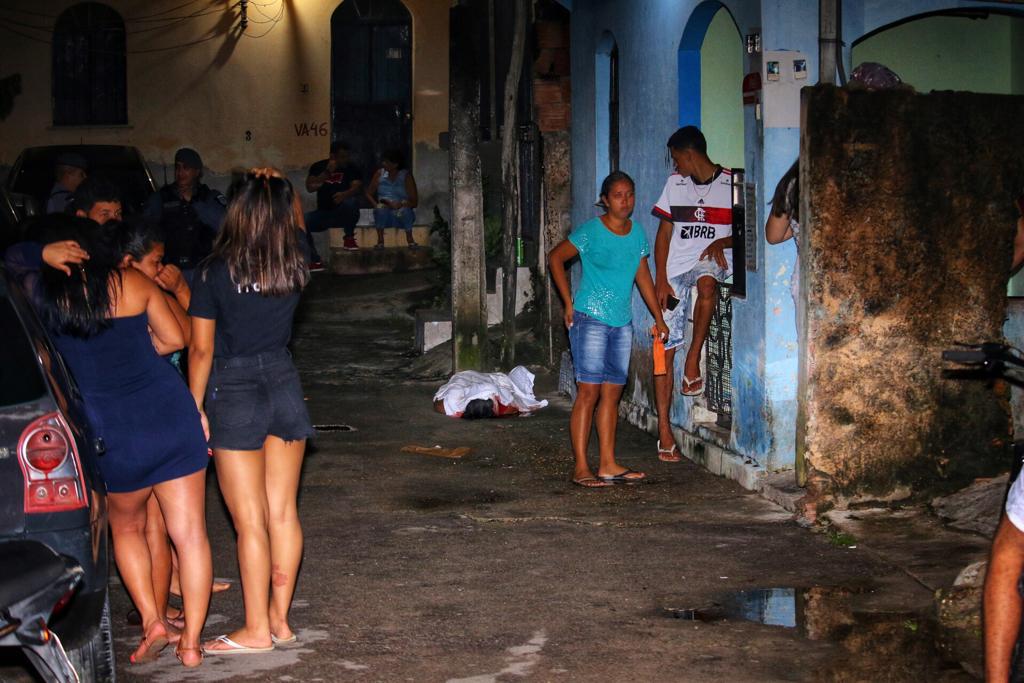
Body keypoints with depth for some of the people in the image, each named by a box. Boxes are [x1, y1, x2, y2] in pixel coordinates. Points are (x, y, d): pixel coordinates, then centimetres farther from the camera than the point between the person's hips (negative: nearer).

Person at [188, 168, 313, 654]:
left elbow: (201, 348, -8)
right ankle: (280, 620, 17)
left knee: (249, 522, 0)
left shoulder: (215, 271, -11)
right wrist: (279, 187, 12)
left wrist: (197, 408, 1)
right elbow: (296, 225, 24)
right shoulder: (295, 260, -2)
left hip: (234, 394, -4)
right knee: (283, 512, 10)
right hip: (284, 385, 4)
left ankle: (257, 630, 7)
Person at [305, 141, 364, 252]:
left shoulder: (353, 169, -2)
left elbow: (357, 187, -19)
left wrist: (344, 194, -41)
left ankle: (349, 238, -16)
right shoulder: (318, 167, 4)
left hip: (343, 214, -1)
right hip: (323, 212, 2)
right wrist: (327, 172, -17)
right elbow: (310, 187, -8)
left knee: (351, 202, -36)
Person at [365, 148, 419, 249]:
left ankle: (409, 238, -13)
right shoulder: (380, 174, 4)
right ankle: (380, 239, -19)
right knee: (381, 208, -32)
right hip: (385, 214, 2)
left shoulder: (406, 176, -4)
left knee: (404, 210, -35)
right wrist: (376, 205, -14)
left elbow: (414, 201, -8)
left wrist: (399, 205, -25)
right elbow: (369, 194, 7)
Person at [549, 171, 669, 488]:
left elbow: (643, 276, 18)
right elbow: (555, 258, -1)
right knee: (589, 391, -8)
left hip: (622, 324, 6)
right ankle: (581, 467, -5)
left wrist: (658, 318, 18)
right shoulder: (591, 231, -8)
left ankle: (608, 464, 13)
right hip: (590, 319, -6)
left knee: (612, 392, 8)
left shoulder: (637, 233, 10)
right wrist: (568, 303, -5)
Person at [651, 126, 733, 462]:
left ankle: (693, 360, -28)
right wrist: (660, 279, 1)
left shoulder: (731, 184, 2)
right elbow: (664, 233, 12)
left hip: (713, 259, -3)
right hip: (674, 270, 3)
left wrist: (722, 242, -17)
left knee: (706, 280, -41)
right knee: (665, 349, -5)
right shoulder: (675, 184, 13)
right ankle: (664, 429, -1)